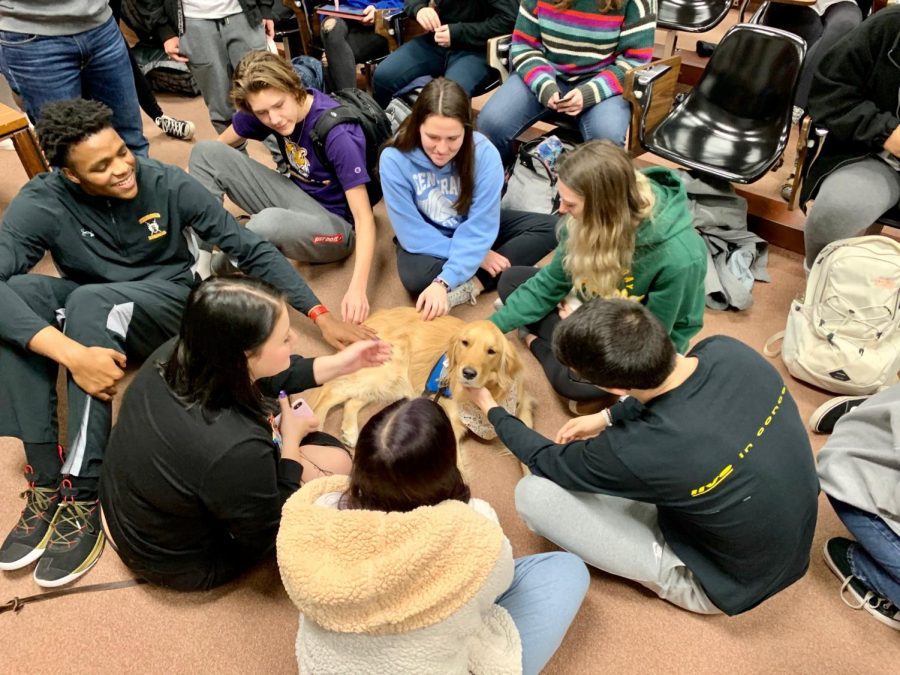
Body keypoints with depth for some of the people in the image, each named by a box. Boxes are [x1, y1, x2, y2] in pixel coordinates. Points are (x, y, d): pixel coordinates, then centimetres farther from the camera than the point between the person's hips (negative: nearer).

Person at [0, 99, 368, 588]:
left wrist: (321, 317, -19)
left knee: (88, 301, -34)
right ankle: (45, 478, -27)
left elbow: (252, 251, -13)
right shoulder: (42, 203, -17)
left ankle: (82, 494, -31)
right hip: (90, 308, 2)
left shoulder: (167, 185, -17)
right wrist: (72, 354, -46)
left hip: (171, 305, -2)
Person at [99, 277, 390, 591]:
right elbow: (268, 536, -22)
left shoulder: (175, 353, -22)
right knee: (334, 463, 2)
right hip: (181, 565, -6)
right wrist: (290, 444, -13)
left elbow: (252, 380, 0)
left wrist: (337, 364, -4)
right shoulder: (236, 449, -42)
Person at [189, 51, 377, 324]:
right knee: (206, 152, -5)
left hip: (334, 224, -7)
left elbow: (364, 218, -29)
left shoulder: (338, 134, -27)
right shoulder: (265, 109, -9)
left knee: (270, 221, -40)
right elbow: (219, 147, 6)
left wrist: (358, 287, -41)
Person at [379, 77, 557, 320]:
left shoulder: (484, 153, -24)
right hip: (427, 241, -2)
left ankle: (472, 285, -23)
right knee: (415, 278, -37)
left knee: (550, 228, -18)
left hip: (473, 230, 3)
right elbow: (412, 234, -22)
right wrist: (474, 256, -22)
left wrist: (443, 282, -38)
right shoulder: (394, 159, -25)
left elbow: (479, 228, -26)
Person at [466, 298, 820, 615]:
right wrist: (607, 417, 4)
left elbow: (547, 460, -13)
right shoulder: (727, 350, -21)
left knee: (533, 493, -12)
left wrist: (491, 408, 2)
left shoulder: (639, 451, -37)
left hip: (731, 581, -6)